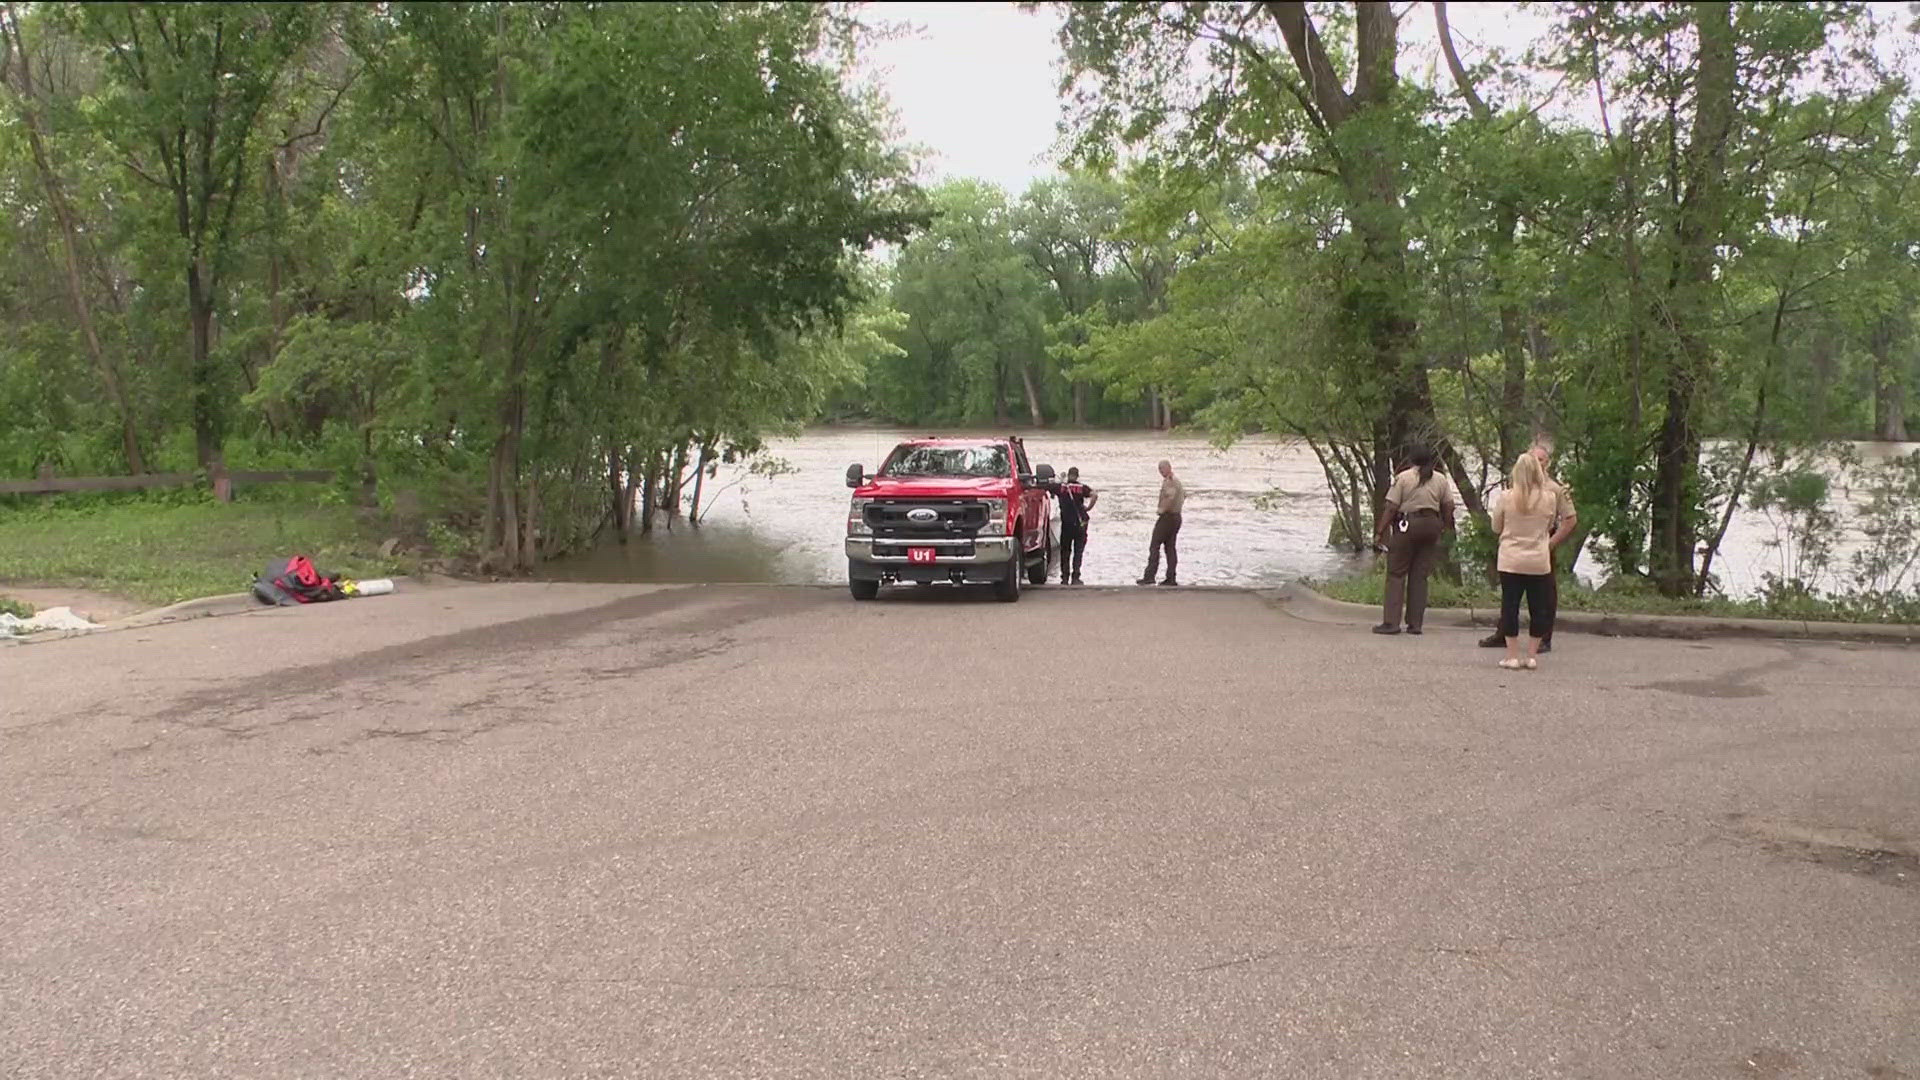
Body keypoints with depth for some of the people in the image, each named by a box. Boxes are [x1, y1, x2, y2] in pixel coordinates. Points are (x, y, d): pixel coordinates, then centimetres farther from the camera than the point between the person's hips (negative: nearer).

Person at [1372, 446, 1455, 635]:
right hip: (1431, 526, 4)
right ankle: (1415, 624, 7)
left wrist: (1380, 531, -3)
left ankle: (1391, 622, -5)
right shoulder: (1441, 480, 9)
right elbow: (1448, 506, 8)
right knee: (1420, 576, 9)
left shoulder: (1403, 478, -2)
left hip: (1407, 525, -4)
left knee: (1396, 574, 1)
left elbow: (1391, 508, -7)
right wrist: (1447, 527, 21)